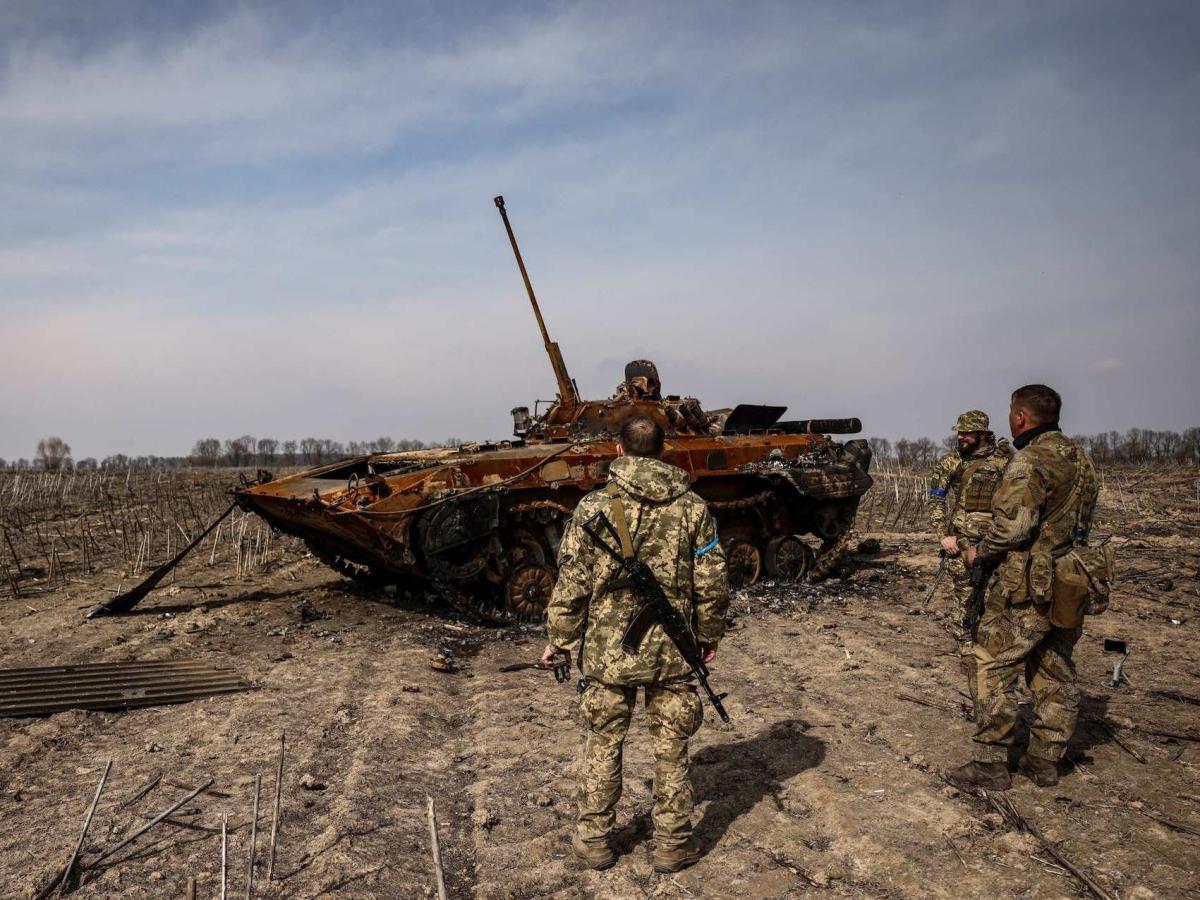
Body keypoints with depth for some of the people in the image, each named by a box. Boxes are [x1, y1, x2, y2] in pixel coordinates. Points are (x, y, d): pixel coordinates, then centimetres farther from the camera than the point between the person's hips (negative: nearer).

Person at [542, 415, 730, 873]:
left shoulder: (594, 505, -8)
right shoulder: (692, 507, -3)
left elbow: (572, 584, -6)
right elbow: (712, 585, 0)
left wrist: (560, 640, 6)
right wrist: (709, 634, 15)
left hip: (607, 650, -1)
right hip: (673, 651, 1)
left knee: (603, 745, 15)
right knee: (671, 750, 14)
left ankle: (593, 840, 27)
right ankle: (671, 844, 25)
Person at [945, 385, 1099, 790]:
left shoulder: (1031, 461, -18)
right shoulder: (1080, 459, 10)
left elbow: (1012, 526, -22)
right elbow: (1078, 522, 17)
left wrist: (980, 553, -6)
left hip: (1026, 586, -9)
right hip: (1067, 588, 9)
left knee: (995, 671, 0)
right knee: (1055, 674, 14)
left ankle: (991, 764, 4)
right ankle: (1045, 762, 23)